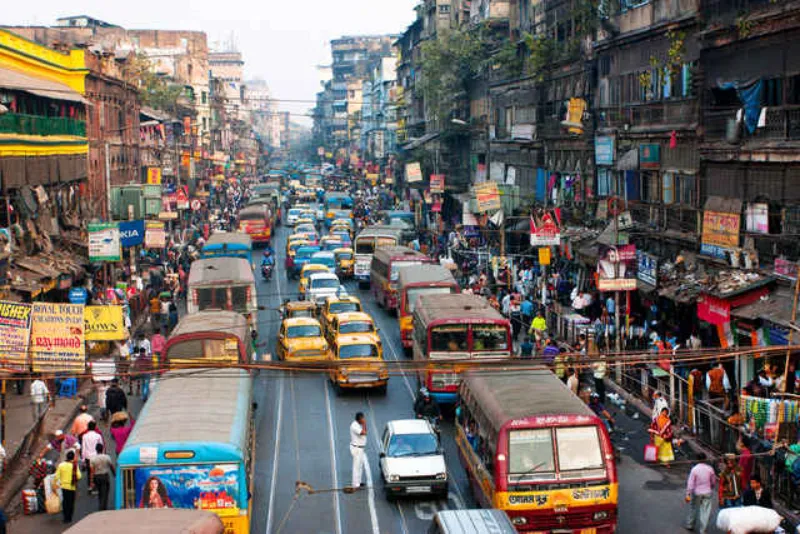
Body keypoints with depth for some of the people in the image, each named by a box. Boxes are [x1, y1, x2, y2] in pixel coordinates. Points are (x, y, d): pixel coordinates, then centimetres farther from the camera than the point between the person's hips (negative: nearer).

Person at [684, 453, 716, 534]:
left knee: (693, 509, 17)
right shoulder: (710, 469, -7)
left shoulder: (694, 469, -13)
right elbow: (714, 481, 6)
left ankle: (690, 525, 30)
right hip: (707, 493, 1)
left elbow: (690, 483, -15)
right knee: (705, 511, 4)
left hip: (696, 493, -1)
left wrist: (688, 494, -11)